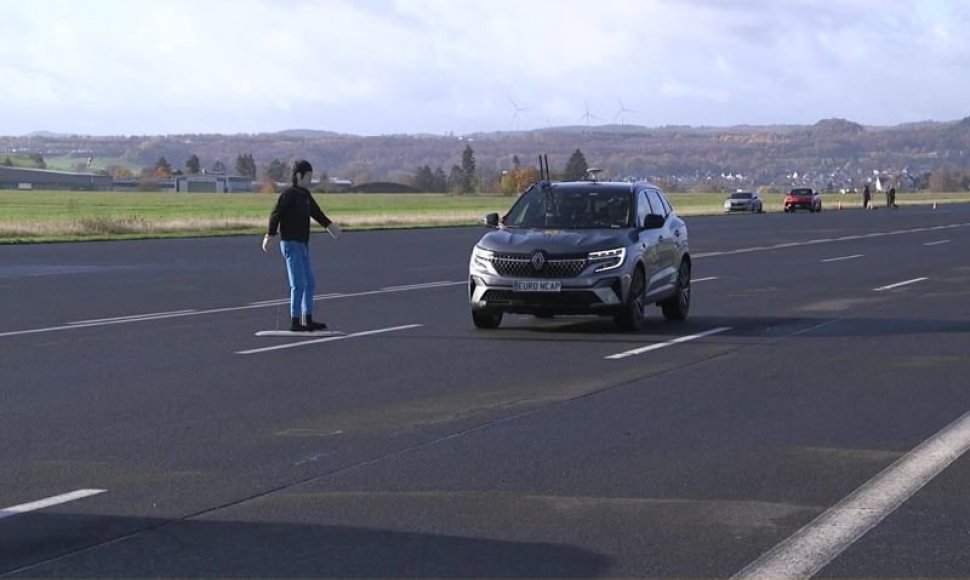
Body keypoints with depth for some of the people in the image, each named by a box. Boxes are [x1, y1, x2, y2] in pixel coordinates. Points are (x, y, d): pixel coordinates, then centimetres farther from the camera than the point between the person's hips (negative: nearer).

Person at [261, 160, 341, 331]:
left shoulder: (305, 195, 13)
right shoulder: (289, 194, -12)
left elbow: (316, 212, 27)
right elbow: (275, 214, -18)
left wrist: (329, 225, 31)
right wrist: (269, 236, -23)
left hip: (303, 245, 9)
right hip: (291, 244, -9)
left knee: (310, 283, 12)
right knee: (299, 284, -11)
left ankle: (307, 320, 18)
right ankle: (295, 322, -7)